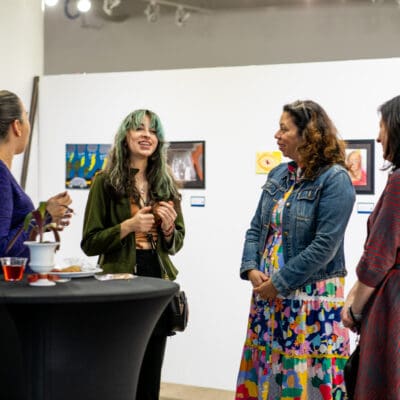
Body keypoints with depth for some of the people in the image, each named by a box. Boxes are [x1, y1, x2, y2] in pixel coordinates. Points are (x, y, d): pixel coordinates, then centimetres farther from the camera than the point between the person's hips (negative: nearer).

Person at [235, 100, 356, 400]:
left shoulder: (335, 180, -12)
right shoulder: (278, 175, 11)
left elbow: (325, 245, -19)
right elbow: (256, 228, 13)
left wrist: (279, 282, -17)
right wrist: (251, 270, -4)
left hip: (310, 299, -7)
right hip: (268, 295, 7)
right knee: (264, 375, 12)